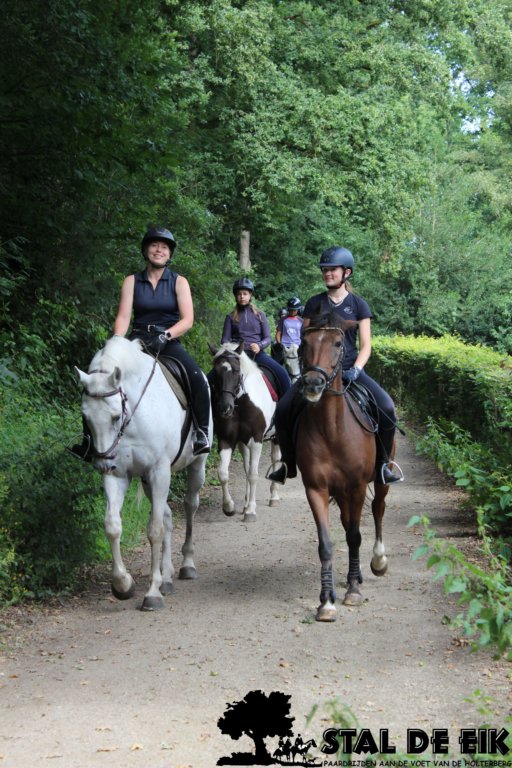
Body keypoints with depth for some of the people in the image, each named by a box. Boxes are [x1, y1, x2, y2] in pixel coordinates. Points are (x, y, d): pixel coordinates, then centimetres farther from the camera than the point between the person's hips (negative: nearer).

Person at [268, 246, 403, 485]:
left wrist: (355, 369, -15)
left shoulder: (358, 305, 6)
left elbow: (365, 346, 3)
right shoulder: (314, 303, 9)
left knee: (386, 408, -25)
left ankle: (382, 464, -6)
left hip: (350, 369, -1)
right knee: (283, 409, -18)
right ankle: (289, 464, 3)